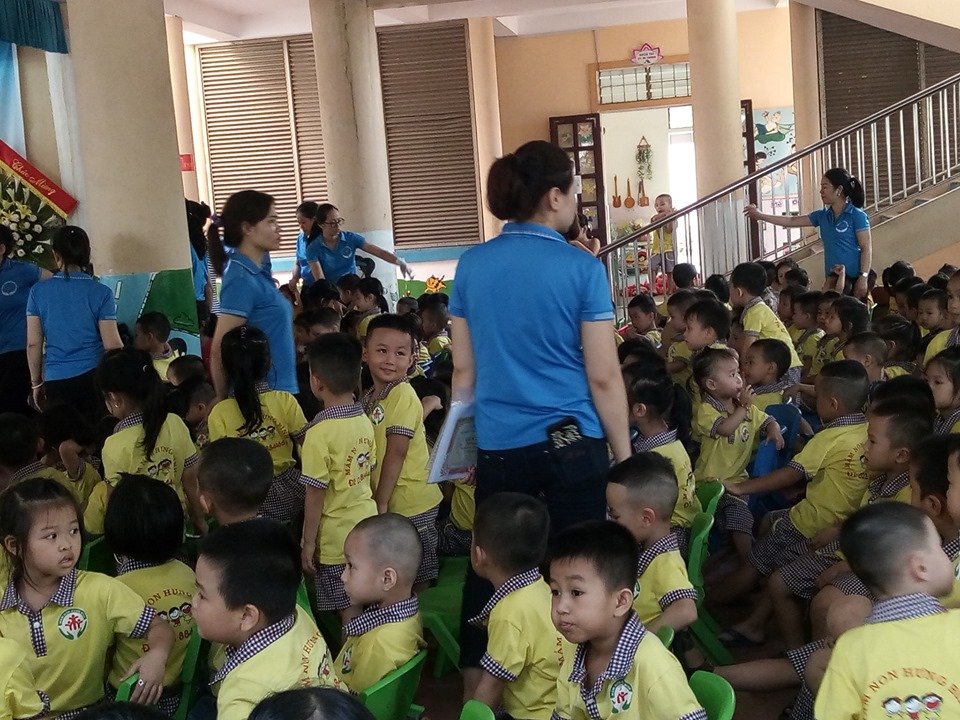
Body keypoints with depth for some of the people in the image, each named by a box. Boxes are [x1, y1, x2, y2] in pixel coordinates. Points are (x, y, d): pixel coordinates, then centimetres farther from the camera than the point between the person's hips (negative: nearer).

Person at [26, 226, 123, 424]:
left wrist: (36, 383, 11)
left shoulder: (38, 291, -1)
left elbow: (33, 344, 0)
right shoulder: (101, 293, -5)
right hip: (92, 377, -1)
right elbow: (112, 345, -7)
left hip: (55, 380, 1)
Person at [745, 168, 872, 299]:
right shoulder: (822, 216, 11)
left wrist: (863, 278, -16)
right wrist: (760, 215, 16)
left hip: (853, 279, -7)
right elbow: (792, 221, 16)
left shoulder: (857, 216, -6)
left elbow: (867, 248, -9)